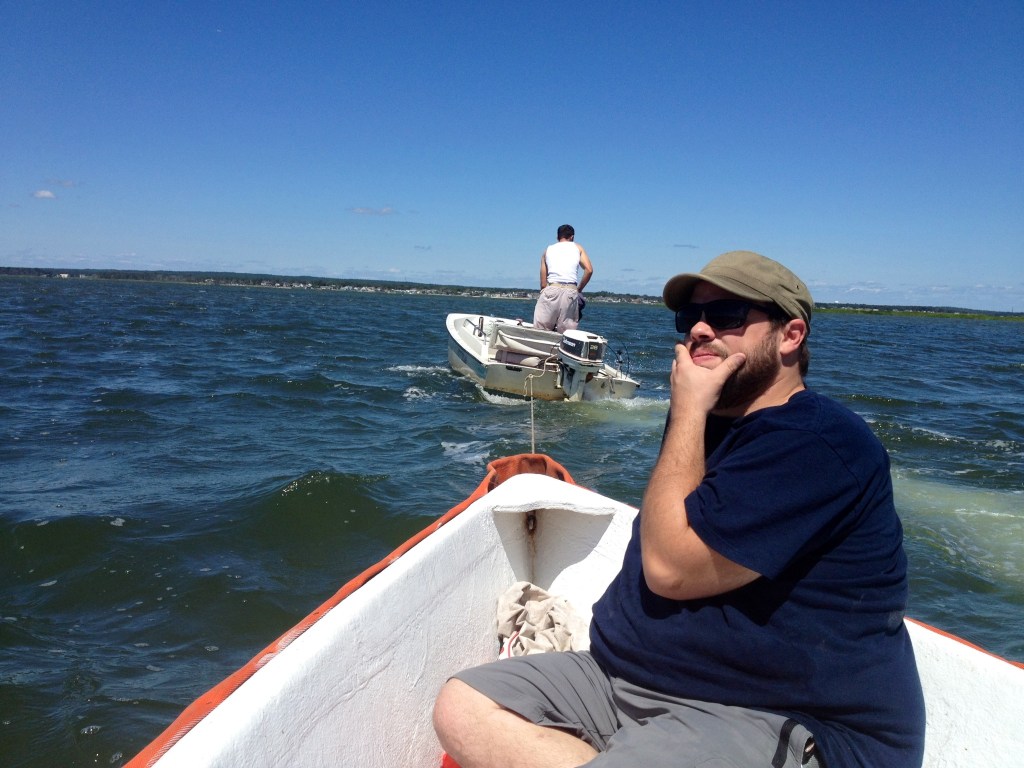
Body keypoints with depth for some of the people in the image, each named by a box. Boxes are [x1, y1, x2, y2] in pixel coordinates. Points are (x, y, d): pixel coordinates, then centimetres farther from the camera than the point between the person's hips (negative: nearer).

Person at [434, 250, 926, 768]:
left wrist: (687, 410, -16)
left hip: (779, 725, -10)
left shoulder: (818, 444, -18)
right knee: (464, 708, -3)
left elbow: (670, 568, -22)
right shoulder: (712, 422, 14)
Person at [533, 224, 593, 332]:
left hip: (551, 290, 0)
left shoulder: (547, 250, 21)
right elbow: (589, 270, 5)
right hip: (571, 292, 0)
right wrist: (579, 289, 14)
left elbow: (543, 283, 14)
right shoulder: (577, 247, 19)